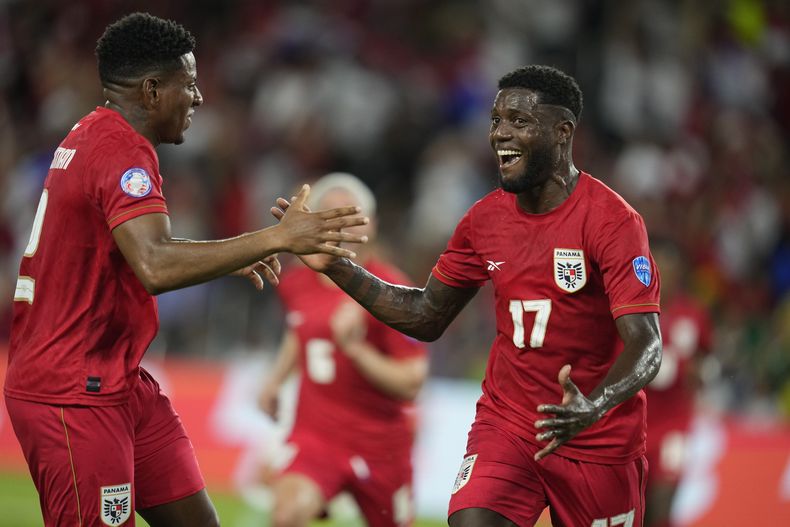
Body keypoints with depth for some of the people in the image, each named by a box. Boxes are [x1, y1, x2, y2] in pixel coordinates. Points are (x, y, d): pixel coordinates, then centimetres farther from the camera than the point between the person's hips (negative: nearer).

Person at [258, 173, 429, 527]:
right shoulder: (296, 284, 2)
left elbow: (410, 384, -17)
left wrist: (355, 348, -28)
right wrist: (275, 380, 15)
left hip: (379, 443, -2)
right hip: (315, 432, 2)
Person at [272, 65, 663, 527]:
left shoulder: (612, 220, -16)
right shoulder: (486, 219, 3)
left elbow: (646, 345, -23)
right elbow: (427, 316, 15)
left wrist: (591, 409, -41)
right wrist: (335, 267, 5)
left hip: (600, 437, -3)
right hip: (507, 424, 3)